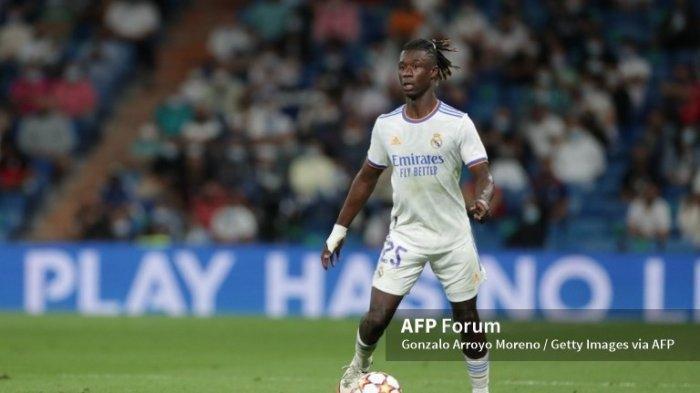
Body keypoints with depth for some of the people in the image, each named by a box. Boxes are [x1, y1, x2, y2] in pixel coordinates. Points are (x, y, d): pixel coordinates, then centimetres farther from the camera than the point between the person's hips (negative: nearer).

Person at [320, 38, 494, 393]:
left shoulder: (458, 123, -9)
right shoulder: (386, 125, 1)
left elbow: (484, 177, -14)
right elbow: (366, 179, 12)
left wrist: (481, 200, -38)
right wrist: (338, 231, 12)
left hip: (453, 236, -2)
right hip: (405, 235, 2)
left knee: (467, 319, 6)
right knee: (377, 317, -8)